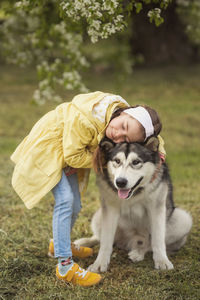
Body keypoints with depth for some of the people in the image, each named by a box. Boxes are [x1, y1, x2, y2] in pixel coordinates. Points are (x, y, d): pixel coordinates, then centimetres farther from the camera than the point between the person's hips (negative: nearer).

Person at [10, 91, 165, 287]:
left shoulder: (123, 106, -15)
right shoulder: (84, 120, -39)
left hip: (67, 153, 8)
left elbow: (151, 131, 6)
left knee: (74, 206, 11)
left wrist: (159, 147, -12)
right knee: (65, 200, -20)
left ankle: (59, 243, 39)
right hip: (48, 146, -8)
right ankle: (65, 267, -17)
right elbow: (73, 156, -27)